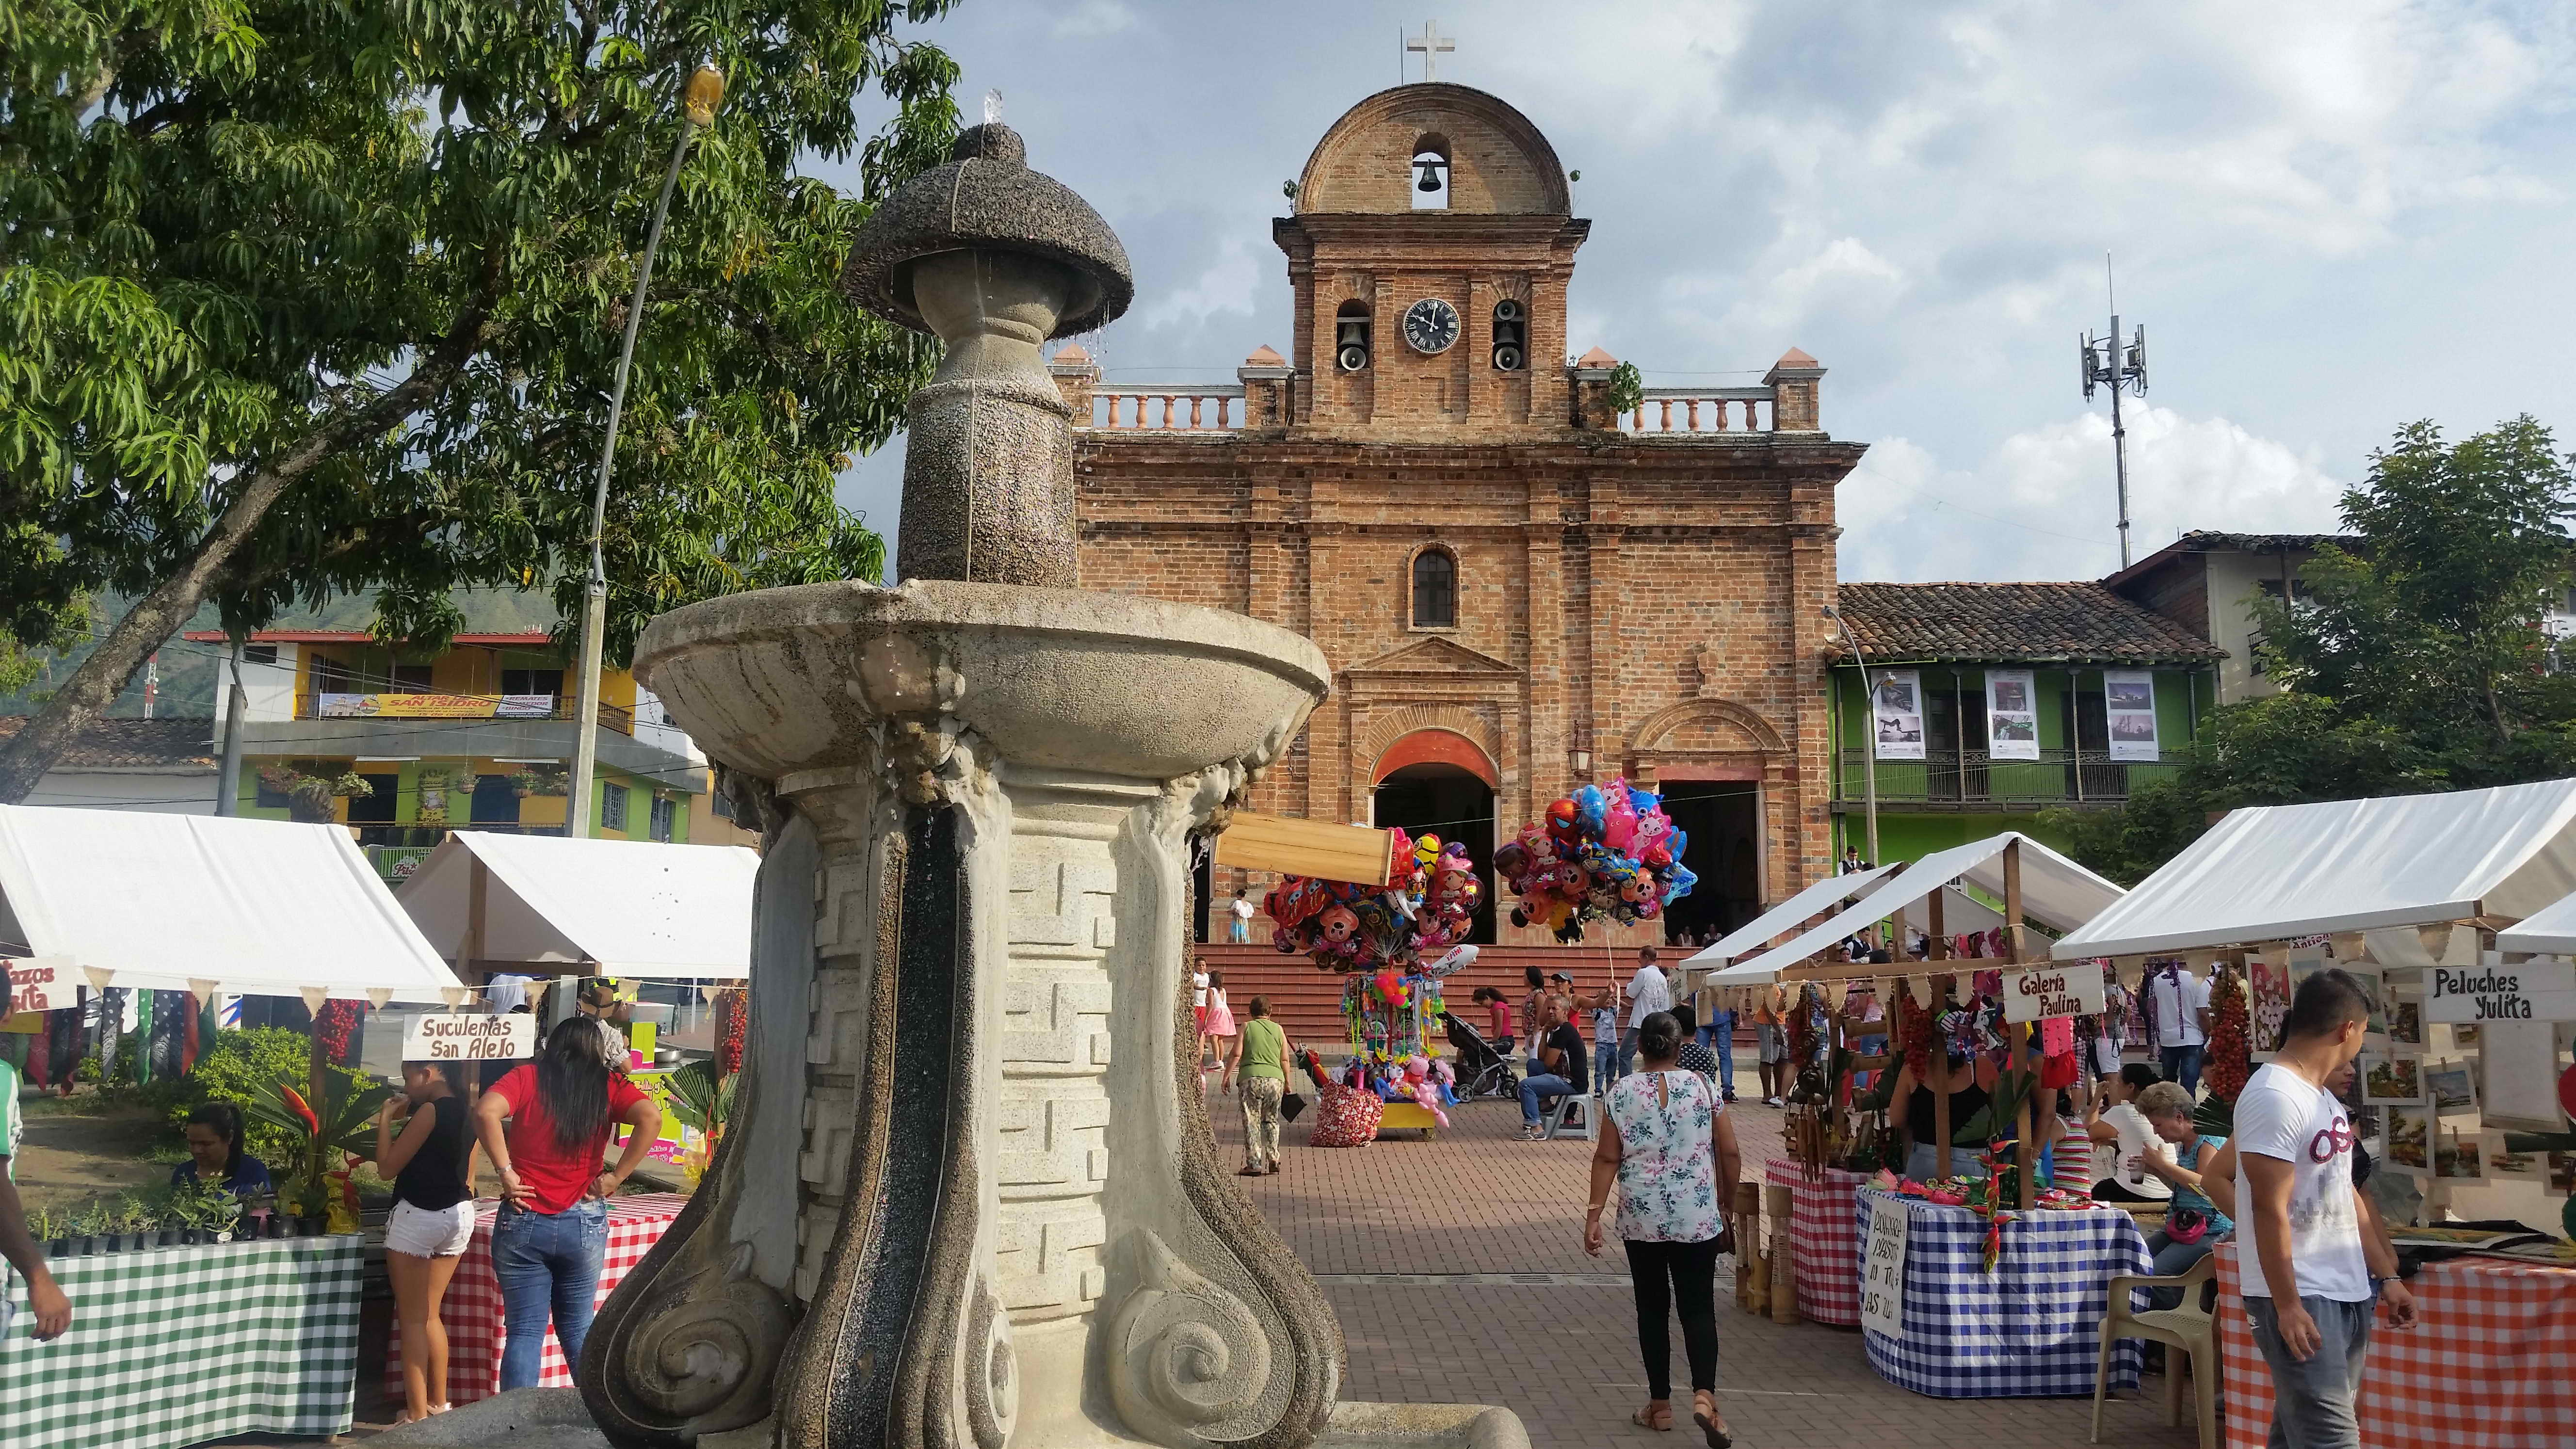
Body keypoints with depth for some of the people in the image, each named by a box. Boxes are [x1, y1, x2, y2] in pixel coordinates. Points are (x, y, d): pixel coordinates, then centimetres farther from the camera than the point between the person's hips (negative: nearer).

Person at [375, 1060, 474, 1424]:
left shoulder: (430, 1111, -15)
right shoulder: (466, 1113, 9)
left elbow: (388, 1166, -10)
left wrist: (386, 1118, -2)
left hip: (418, 1216, -8)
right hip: (458, 1215, 8)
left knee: (413, 1320, 0)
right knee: (430, 1316, 17)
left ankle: (417, 1416, 2)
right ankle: (439, 1404, 21)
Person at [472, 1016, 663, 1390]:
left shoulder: (527, 1078, -1)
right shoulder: (609, 1087, 1)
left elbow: (486, 1112, -20)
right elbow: (651, 1117, -15)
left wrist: (505, 1172, -13)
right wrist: (615, 1177, -9)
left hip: (524, 1220, -1)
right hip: (585, 1224, 2)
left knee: (525, 1331, 5)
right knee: (578, 1327, 17)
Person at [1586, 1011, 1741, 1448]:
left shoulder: (1621, 1093, -2)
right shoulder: (1703, 1087, -2)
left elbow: (1607, 1158, -4)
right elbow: (1730, 1154, 0)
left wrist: (1594, 1214, 0)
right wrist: (1728, 1208, 11)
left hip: (1642, 1220, 1)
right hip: (1698, 1218, 0)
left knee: (1653, 1308, 12)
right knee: (1698, 1308, 5)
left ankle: (1660, 1406, 18)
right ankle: (1704, 1395, -14)